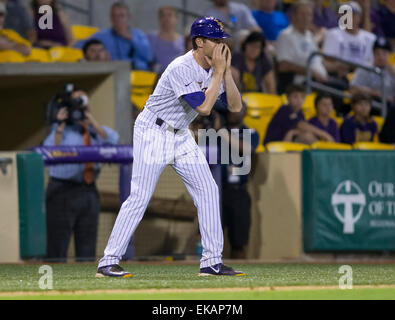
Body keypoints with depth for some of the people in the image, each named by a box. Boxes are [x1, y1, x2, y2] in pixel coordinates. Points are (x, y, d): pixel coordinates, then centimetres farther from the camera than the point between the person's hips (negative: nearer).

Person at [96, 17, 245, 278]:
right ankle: (108, 262, -9)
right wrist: (218, 73, -23)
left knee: (208, 189, 0)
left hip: (181, 136, 8)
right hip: (153, 132, -8)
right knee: (140, 196, -12)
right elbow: (204, 107, -30)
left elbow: (235, 106, -2)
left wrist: (227, 71, -12)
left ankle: (212, 262, 5)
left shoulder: (214, 69, 1)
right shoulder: (181, 69, -25)